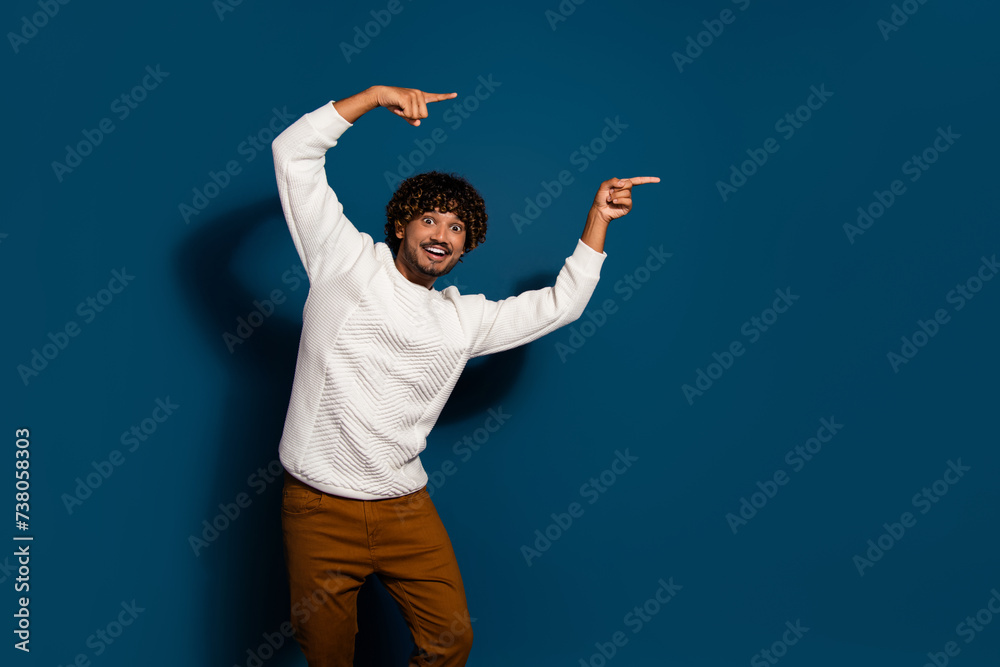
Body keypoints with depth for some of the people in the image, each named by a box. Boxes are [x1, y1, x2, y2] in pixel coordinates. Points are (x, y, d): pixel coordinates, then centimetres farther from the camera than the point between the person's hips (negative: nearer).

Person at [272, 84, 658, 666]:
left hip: (405, 508, 3)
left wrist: (598, 218, 11)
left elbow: (559, 305, 15)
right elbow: (294, 152, -2)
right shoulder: (347, 262, -1)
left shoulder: (462, 319, 8)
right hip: (319, 507, -3)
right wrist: (377, 96, -7)